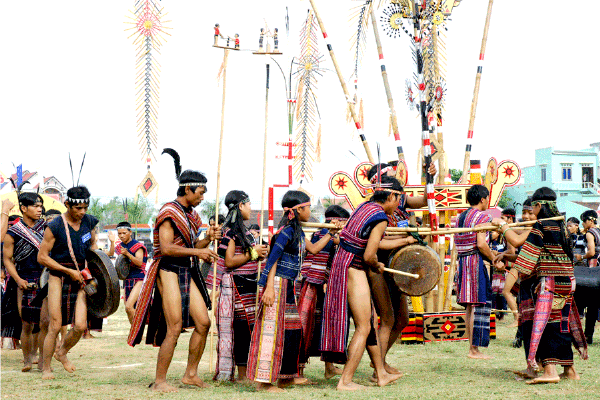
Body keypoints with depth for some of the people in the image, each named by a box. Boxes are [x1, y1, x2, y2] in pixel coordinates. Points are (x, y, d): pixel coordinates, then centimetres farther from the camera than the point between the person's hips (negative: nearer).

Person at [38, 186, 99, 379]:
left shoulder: (89, 222, 4)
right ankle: (46, 367, 11)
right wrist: (69, 271, -12)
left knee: (80, 326, -5)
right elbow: (42, 257, -9)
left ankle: (62, 353, 25)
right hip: (58, 277, -4)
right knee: (55, 325, -5)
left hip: (79, 278, 4)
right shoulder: (55, 227, -11)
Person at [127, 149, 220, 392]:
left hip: (188, 273, 9)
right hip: (169, 272, -9)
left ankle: (191, 374, 15)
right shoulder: (169, 212, -12)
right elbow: (166, 247, -20)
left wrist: (208, 239, 4)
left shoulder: (190, 214, 15)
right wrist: (197, 252, -21)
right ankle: (159, 381, -3)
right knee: (174, 329, -10)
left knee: (203, 322, 4)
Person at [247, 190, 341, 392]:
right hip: (277, 284, -10)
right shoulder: (286, 231, -14)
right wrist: (269, 287, -25)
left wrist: (331, 233, 25)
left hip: (288, 286, 10)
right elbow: (273, 259, -19)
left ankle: (286, 376, 23)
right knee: (273, 330, -11)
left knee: (293, 329, 14)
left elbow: (313, 249, 29)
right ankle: (263, 381, -10)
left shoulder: (298, 232, 15)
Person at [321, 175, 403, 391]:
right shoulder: (380, 218, -16)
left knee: (370, 321, 17)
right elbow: (368, 256, -19)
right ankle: (345, 381, -3)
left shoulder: (365, 206, 11)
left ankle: (381, 374, 25)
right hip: (353, 271, -10)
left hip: (341, 263, 10)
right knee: (363, 328, -3)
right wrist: (377, 266, 2)